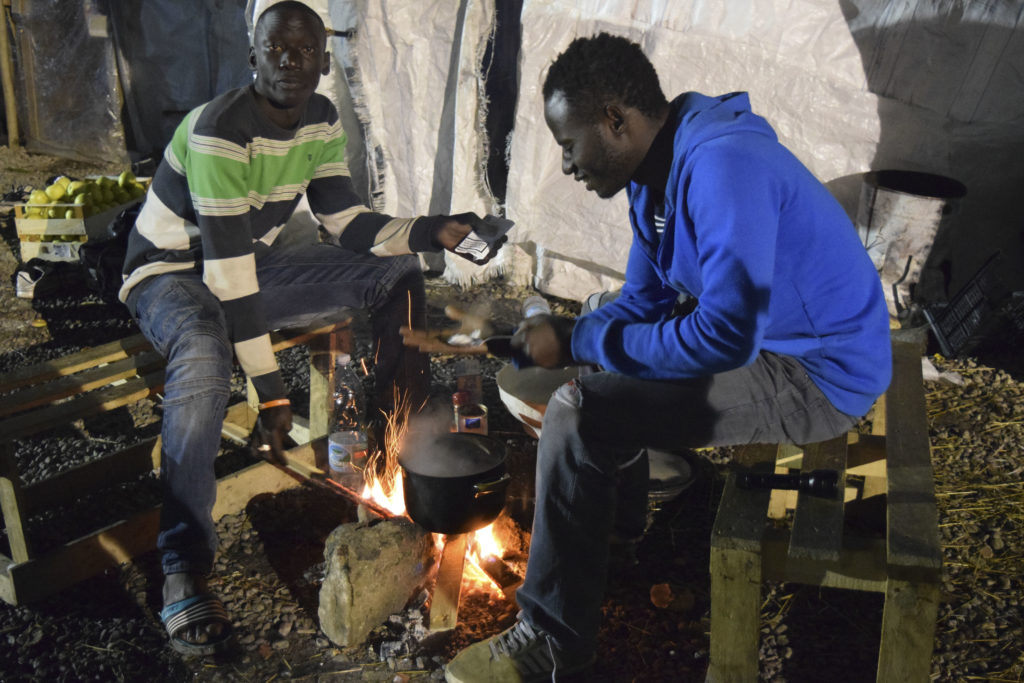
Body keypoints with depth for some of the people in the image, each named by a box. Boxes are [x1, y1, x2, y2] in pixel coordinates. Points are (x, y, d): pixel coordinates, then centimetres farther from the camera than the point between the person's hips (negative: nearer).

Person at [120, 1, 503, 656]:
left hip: (259, 259, 8)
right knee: (205, 351, -42)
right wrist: (272, 391, -34)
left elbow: (350, 224, -2)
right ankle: (184, 569, -36)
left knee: (396, 270, 0)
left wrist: (433, 232, -20)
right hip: (173, 272, -7)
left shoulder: (322, 121, -4)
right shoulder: (219, 131, -28)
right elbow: (226, 267, -32)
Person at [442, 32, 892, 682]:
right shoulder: (658, 171, 5)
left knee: (577, 416, -20)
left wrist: (578, 342, -23)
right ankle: (618, 522, 35)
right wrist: (566, 335, -5)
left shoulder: (721, 168, -26)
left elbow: (726, 337, -32)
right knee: (596, 378, 20)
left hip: (816, 377, -10)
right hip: (762, 338, 10)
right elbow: (643, 301, 12)